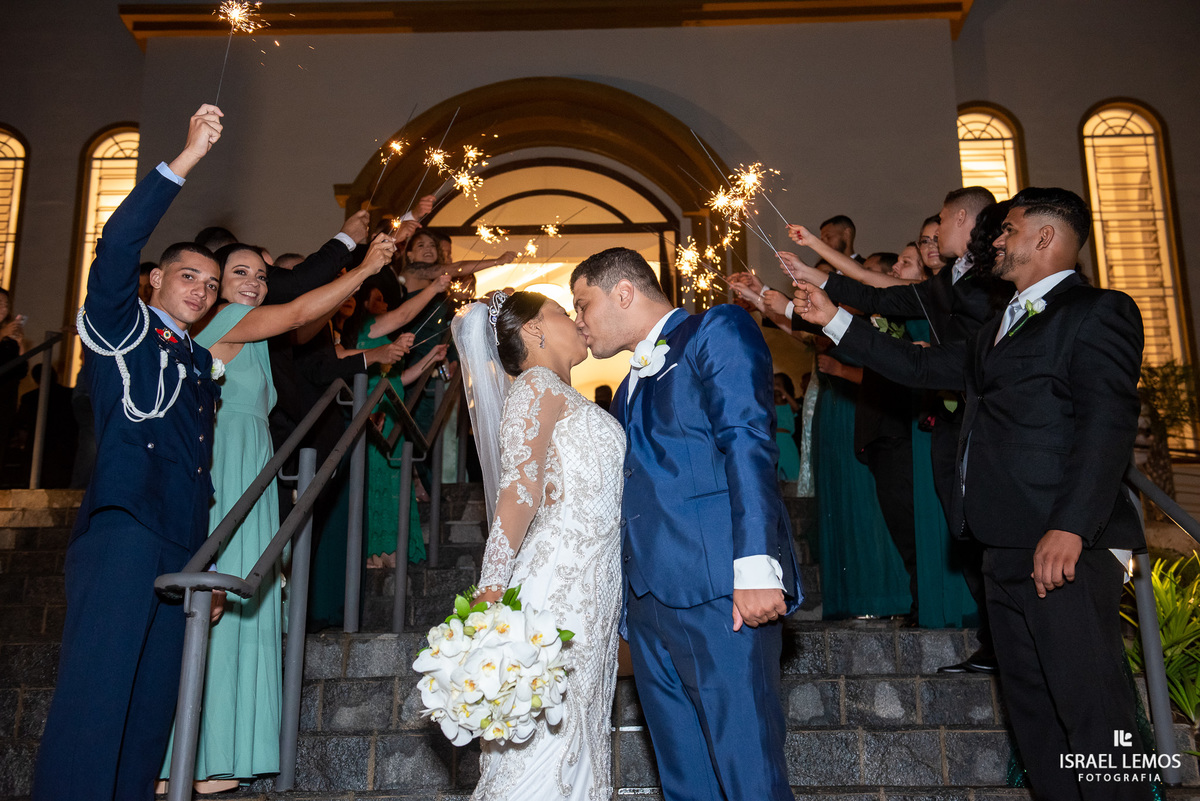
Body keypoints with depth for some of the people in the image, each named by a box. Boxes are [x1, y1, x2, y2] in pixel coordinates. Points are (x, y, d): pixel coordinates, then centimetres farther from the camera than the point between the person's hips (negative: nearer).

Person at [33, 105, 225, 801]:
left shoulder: (202, 364, 24)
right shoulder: (124, 329, 6)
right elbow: (117, 247, -14)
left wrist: (206, 565, 23)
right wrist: (186, 161, -19)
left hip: (179, 552, 7)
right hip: (122, 538, -7)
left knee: (154, 705, 6)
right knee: (95, 699, -12)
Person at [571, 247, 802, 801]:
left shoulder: (717, 331, 2)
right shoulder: (629, 388, 27)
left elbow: (747, 443, -11)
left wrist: (756, 567, -21)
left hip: (719, 591, -8)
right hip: (649, 599, 8)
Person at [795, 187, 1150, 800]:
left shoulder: (1097, 311, -4)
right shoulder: (1001, 327, 24)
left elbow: (1107, 423, -15)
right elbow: (922, 367, 26)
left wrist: (1070, 527, -24)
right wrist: (834, 320, 24)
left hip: (1068, 548, -9)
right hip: (1006, 548, 9)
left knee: (1094, 714, -7)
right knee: (1031, 712, 13)